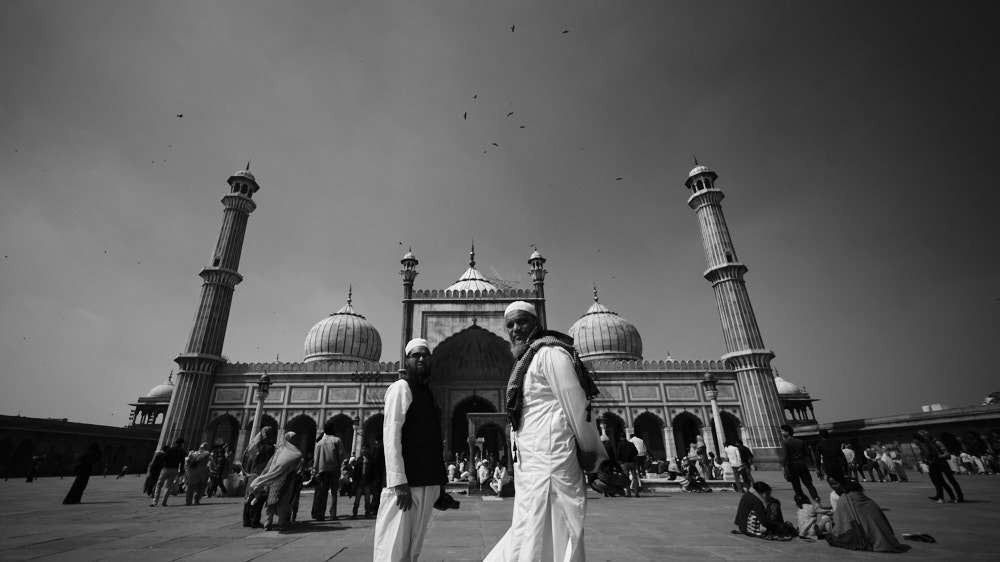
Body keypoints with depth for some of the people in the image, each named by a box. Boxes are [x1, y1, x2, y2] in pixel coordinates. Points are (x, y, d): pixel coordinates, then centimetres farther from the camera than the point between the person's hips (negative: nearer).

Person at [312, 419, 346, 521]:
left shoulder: (319, 443, 7)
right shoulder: (337, 440, -2)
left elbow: (315, 458, 5)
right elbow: (341, 455, -7)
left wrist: (316, 471, 8)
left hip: (322, 469, 2)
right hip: (334, 469, -2)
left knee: (322, 493, 9)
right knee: (334, 492, 7)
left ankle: (319, 515, 5)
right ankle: (333, 514, 3)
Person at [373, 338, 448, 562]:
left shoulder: (428, 393, 17)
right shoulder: (401, 387, -7)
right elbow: (391, 435, -15)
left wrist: (439, 482, 15)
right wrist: (399, 482, -21)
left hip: (427, 482, 8)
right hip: (405, 482, -8)